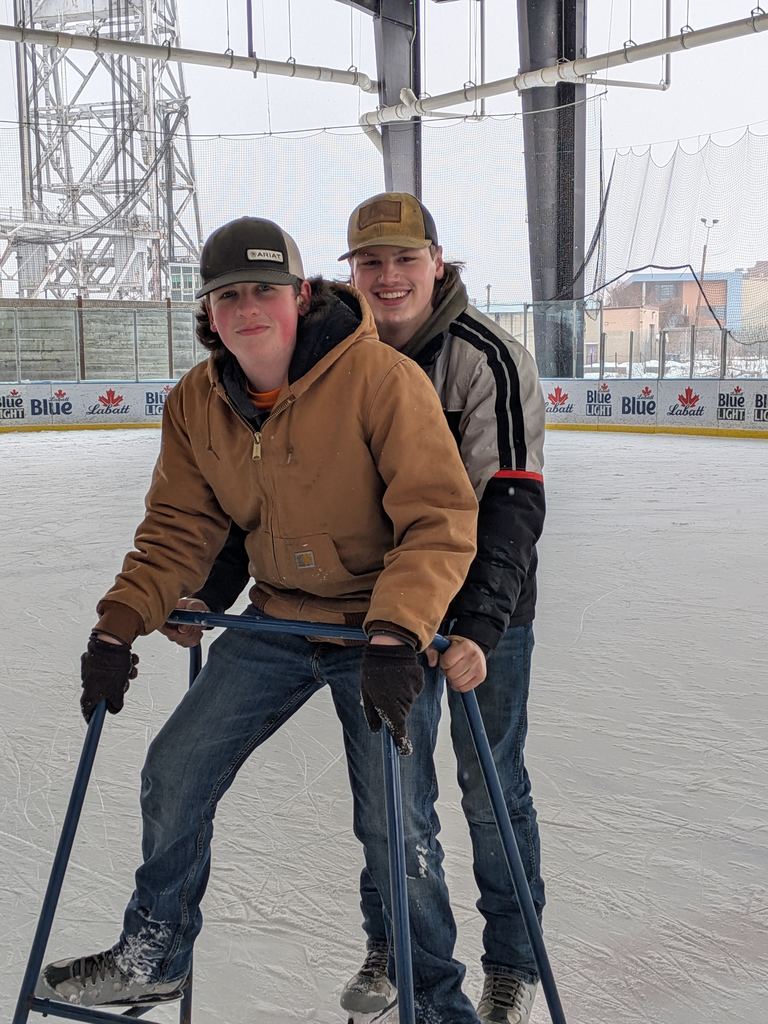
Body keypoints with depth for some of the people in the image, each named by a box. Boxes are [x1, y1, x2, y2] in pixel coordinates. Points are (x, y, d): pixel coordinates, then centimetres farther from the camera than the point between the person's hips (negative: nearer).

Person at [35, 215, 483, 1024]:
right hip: (276, 622, 6)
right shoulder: (195, 403, -5)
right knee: (174, 773, 7)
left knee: (394, 827, -5)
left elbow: (440, 519, -26)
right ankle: (151, 957, 31)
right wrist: (119, 624, -8)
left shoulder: (382, 378, -24)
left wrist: (394, 637, -35)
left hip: (383, 633, -5)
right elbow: (180, 528, 2)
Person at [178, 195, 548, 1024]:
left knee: (491, 787, 7)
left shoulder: (490, 360, -20)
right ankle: (391, 944, 35)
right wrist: (212, 590, -9)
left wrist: (479, 626, -37)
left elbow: (512, 501, -26)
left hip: (485, 608, -4)